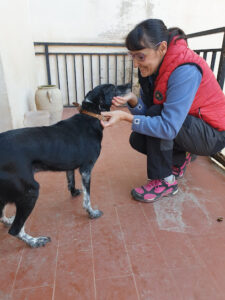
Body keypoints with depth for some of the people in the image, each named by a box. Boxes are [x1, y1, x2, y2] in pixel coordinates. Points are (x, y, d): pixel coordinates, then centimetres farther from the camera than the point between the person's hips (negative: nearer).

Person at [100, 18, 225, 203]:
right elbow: (146, 109, -4)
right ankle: (180, 158, 17)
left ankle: (165, 181, -14)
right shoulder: (153, 66, -5)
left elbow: (169, 127, -34)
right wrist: (132, 100, -25)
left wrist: (125, 117, -35)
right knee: (137, 140, -7)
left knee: (156, 113, -28)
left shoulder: (185, 70, -30)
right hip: (183, 126, 8)